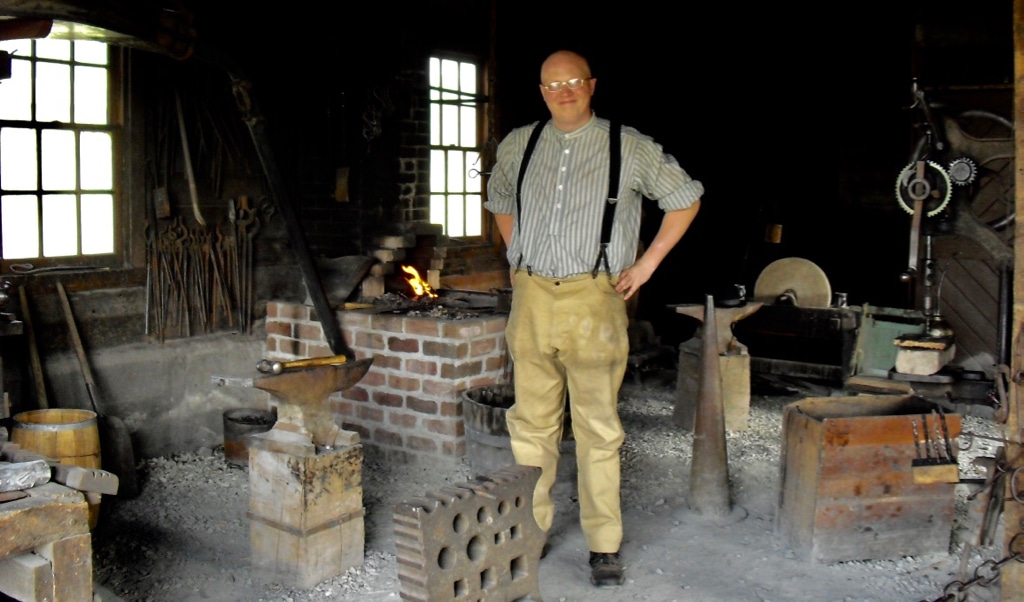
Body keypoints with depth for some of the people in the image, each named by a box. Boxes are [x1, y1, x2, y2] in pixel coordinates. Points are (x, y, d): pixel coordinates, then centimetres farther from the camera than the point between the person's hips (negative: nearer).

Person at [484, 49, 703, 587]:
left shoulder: (630, 148, 0)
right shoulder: (517, 145, 11)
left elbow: (686, 199, 10)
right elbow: (499, 201, 29)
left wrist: (646, 264, 4)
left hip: (594, 298, -3)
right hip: (532, 298, 3)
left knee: (598, 429, 0)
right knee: (532, 423, 9)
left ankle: (604, 546, 12)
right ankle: (530, 531, 24)